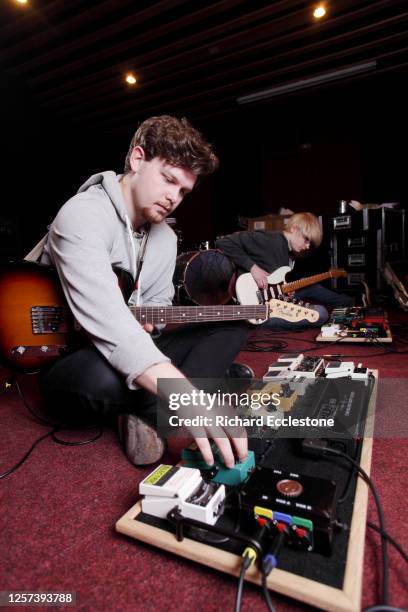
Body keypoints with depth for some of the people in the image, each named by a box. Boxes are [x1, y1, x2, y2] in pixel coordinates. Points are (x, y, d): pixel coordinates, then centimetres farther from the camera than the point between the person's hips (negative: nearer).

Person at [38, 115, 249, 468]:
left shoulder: (166, 237, 6)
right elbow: (106, 319, -36)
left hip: (132, 349, 7)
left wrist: (143, 321, -13)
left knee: (234, 323, -4)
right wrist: (187, 396, -47)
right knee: (104, 377, -43)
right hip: (72, 360, -7)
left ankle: (151, 415, -21)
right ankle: (210, 375, -12)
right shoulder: (82, 215, -21)